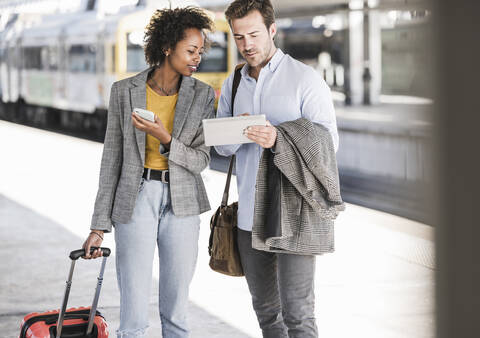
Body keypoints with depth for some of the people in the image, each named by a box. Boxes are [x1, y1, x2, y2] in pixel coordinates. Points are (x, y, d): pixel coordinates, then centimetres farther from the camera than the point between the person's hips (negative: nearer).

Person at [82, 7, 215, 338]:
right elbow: (113, 160, 0)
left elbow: (201, 160, -4)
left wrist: (165, 139, -23)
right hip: (135, 200, -1)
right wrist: (99, 225, -2)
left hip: (182, 203, 2)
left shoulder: (203, 95, -2)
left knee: (176, 310, 8)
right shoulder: (124, 91, -4)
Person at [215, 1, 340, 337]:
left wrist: (279, 139, -27)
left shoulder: (306, 79, -5)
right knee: (266, 310, 14)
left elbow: (328, 141, -10)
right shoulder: (232, 85, 12)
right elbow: (222, 147, 11)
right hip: (250, 215, 6)